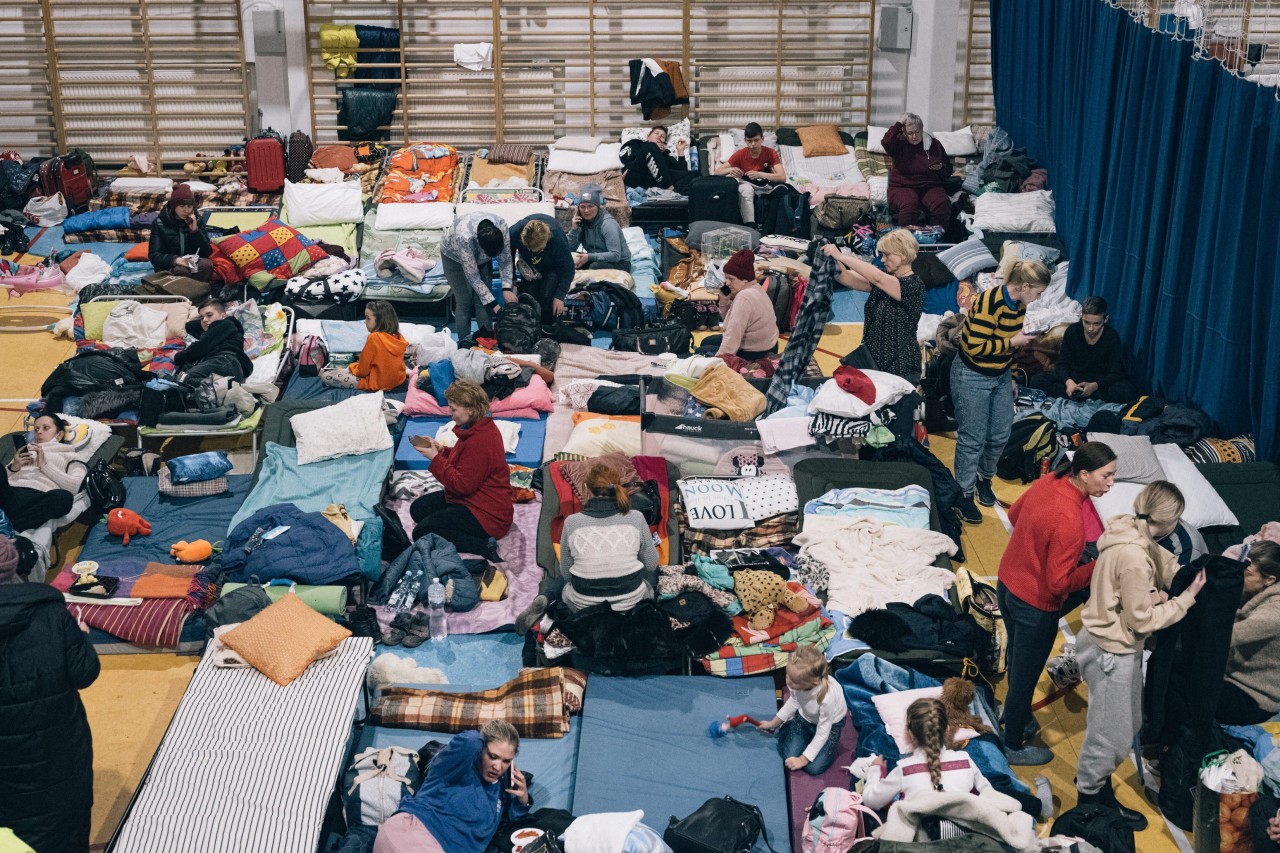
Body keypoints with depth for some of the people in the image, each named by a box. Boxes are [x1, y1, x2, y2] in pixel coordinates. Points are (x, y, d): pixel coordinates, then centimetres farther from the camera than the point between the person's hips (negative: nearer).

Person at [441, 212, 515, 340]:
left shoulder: (501, 226, -35)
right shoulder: (464, 236, -45)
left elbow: (505, 261, -20)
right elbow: (473, 277, -37)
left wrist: (507, 289, -32)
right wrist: (494, 306, -36)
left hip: (481, 258, 3)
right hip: (455, 257, -3)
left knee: (483, 300, -1)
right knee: (464, 301, -5)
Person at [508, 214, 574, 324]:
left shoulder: (558, 238, -40)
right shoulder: (515, 233, -37)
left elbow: (567, 268, -26)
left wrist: (560, 296, -31)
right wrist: (506, 288, -37)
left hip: (551, 266, -2)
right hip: (528, 264, 2)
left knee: (547, 297, -20)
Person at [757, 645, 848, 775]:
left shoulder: (827, 697, -44)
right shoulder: (798, 681, -30)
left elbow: (822, 732, -28)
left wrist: (803, 759, -20)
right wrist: (773, 723, 9)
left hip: (829, 724, -4)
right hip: (804, 717, 4)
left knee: (814, 768, -10)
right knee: (789, 756, -6)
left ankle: (832, 744, 18)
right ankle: (787, 728, 23)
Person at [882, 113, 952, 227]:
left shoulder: (934, 144, 13)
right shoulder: (900, 144, 5)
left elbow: (948, 170, 21)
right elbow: (886, 142, -21)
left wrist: (941, 167, -3)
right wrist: (899, 123, -11)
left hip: (930, 187, 3)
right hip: (903, 187, -3)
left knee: (943, 204, -31)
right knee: (910, 205, -38)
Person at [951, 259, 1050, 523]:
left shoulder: (1018, 304, 0)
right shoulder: (989, 303, -26)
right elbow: (975, 346, -27)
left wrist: (1010, 377, 21)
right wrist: (1013, 342, -21)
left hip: (1000, 376, 8)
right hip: (972, 377, -8)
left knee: (1001, 435, 13)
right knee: (973, 439, 0)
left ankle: (984, 477, 38)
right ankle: (964, 495, 15)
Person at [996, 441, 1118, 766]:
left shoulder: (1047, 483, -9)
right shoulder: (1070, 522, -33)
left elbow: (1014, 515, 10)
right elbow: (1059, 583, -27)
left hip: (1007, 584, 8)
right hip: (1035, 605, -8)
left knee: (1017, 662, 28)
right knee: (1026, 675, 13)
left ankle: (1017, 718, 50)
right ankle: (1014, 747, 32)